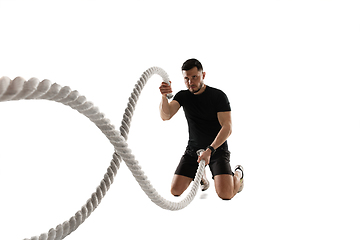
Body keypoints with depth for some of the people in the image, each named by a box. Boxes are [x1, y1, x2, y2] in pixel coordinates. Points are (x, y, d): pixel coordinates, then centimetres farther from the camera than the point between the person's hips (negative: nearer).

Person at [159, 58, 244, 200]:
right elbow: (165, 116, -16)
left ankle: (237, 174, 16)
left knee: (225, 194, -20)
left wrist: (210, 150, -32)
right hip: (193, 149, 4)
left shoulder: (218, 96, -11)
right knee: (175, 191, -7)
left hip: (217, 148, -3)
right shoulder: (183, 96, 1)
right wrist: (164, 97, -37)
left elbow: (227, 128, -19)